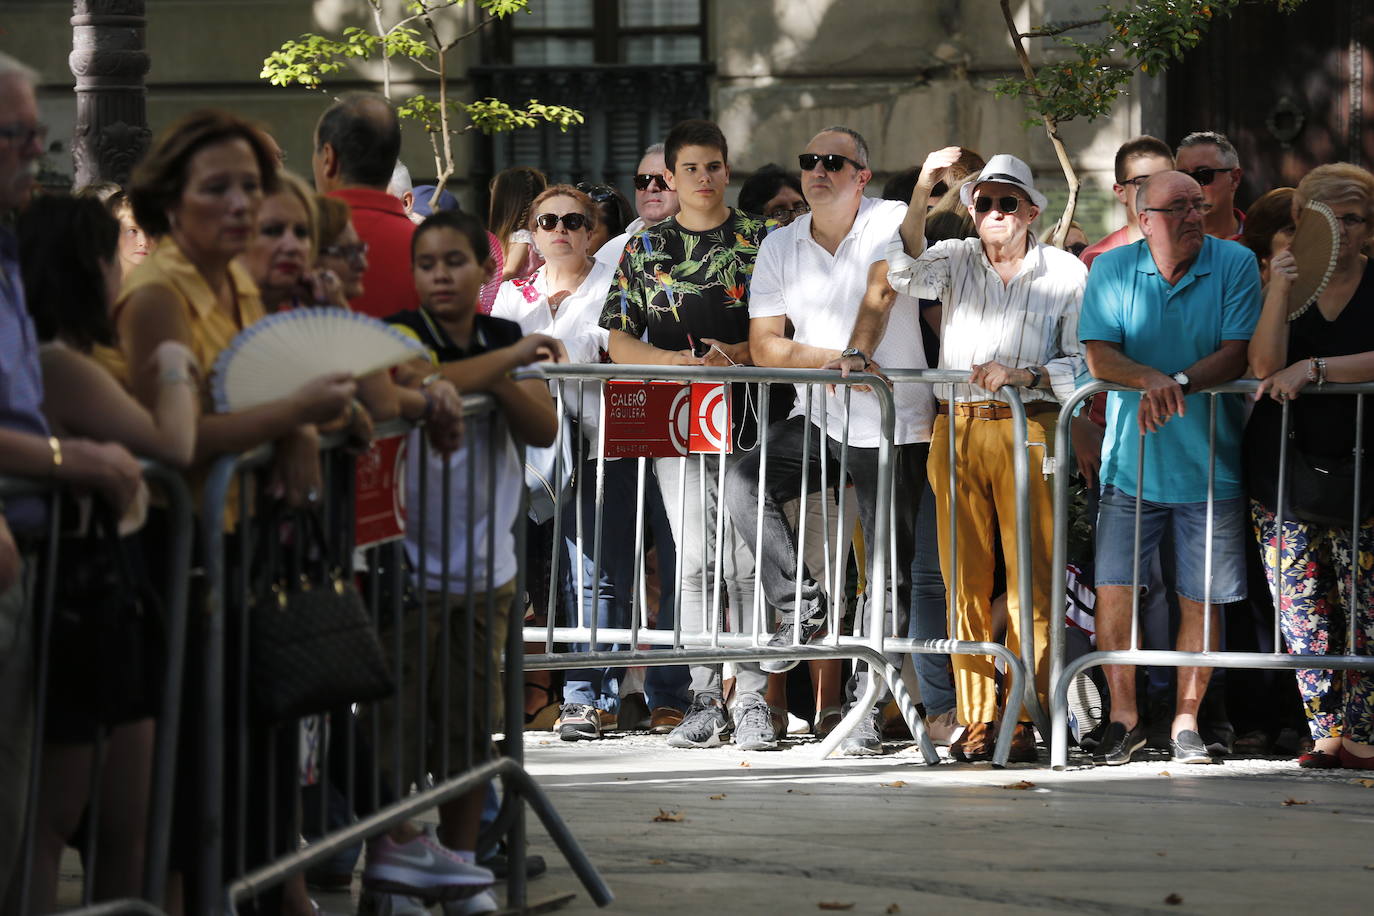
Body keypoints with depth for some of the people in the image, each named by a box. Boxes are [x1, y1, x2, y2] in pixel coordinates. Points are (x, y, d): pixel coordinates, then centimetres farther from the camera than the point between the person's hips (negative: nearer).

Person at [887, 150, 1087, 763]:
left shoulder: (1065, 272, 9)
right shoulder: (956, 259, 15)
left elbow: (1083, 364, 4)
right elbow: (905, 275, -6)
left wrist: (1024, 375, -13)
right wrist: (921, 195, -17)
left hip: (1028, 429, -2)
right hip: (956, 430, 2)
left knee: (1029, 578, -7)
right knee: (965, 578, 0)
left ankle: (1024, 716, -6)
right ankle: (977, 717, 2)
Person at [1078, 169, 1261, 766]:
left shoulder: (1235, 265, -3)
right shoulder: (1111, 271, 1)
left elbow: (1234, 355, -9)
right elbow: (1099, 356, -7)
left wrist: (1179, 384, -25)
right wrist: (1151, 379, -26)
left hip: (1209, 465, -1)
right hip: (1131, 464, 1)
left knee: (1200, 599, 3)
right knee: (1113, 590, -3)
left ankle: (1186, 720, 15)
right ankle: (1124, 718, 12)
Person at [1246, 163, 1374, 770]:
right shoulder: (1284, 280, 8)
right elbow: (1265, 367, -6)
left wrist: (1314, 368, -18)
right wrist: (1279, 291, -15)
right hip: (1284, 464, 2)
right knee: (1302, 607, 1)